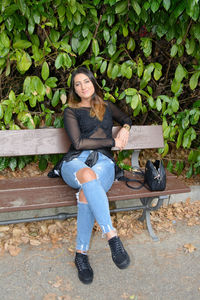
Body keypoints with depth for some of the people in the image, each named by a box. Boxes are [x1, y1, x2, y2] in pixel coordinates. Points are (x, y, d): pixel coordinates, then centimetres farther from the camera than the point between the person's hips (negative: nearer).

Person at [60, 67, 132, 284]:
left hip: (103, 160, 1)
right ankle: (112, 236, -42)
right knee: (87, 175, -42)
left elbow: (126, 118, 41)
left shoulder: (107, 107, 23)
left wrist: (125, 128, 15)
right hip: (75, 162, -1)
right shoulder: (71, 111, 13)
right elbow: (78, 142, -2)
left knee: (86, 192, -36)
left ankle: (81, 254, -28)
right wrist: (112, 142, -2)